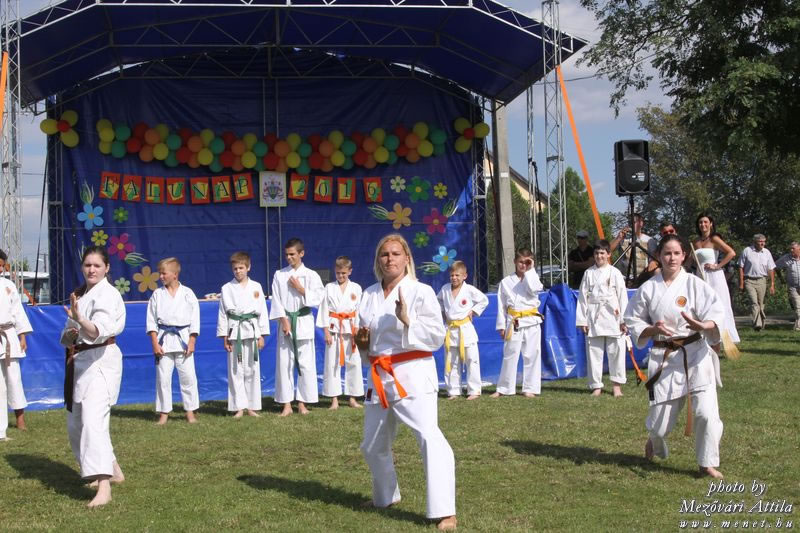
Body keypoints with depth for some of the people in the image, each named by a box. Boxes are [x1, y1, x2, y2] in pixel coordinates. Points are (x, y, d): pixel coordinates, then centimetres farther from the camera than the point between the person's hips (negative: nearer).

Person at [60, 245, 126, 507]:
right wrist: (69, 334, -5)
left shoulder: (108, 295, -12)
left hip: (101, 361, -9)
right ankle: (112, 471, 32)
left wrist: (78, 319, -43)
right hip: (79, 362, 9)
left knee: (93, 420, -23)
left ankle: (104, 487, -32)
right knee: (75, 424, 16)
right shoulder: (79, 293, 14)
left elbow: (98, 332, -25)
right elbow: (68, 335, 18)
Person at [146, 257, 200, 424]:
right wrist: (155, 343, -4)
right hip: (164, 340, 1)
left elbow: (194, 319, 2)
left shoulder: (187, 293, 1)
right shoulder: (157, 294, 4)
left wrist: (191, 342, -4)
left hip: (183, 339, -1)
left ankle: (190, 411, 12)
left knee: (188, 376, 1)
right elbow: (151, 321, 3)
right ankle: (164, 413, 12)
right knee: (163, 378, 3)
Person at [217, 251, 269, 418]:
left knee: (252, 370, 3)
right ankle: (238, 407, 6)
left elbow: (262, 311, 7)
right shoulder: (227, 288, 3)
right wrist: (224, 337, -1)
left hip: (252, 331, 1)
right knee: (235, 370, 0)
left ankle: (252, 407, 11)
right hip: (234, 332, -1)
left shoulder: (256, 287, 6)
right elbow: (223, 313, 3)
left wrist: (261, 335, 4)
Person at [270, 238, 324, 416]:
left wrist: (301, 289, -12)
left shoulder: (311, 275, 1)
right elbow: (276, 300, 0)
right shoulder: (279, 275, 5)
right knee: (284, 363, 1)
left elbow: (317, 299, -3)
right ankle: (287, 404, 7)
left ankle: (302, 403, 8)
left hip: (304, 322, -1)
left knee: (305, 363, 0)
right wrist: (284, 321, -9)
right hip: (286, 322, 1)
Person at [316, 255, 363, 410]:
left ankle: (353, 398, 13)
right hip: (334, 329, -1)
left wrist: (358, 332, -2)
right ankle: (334, 399, 6)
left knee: (353, 362, 2)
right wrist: (326, 332, -5)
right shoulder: (329, 287, 3)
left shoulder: (356, 288, 5)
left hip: (351, 329, 1)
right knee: (332, 363, -1)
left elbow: (359, 310, 5)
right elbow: (324, 310, 2)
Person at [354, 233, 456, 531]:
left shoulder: (420, 292, -8)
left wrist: (407, 321, -24)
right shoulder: (369, 296, 9)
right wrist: (362, 343, -3)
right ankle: (385, 496, 44)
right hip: (380, 377, 7)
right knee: (373, 445, 19)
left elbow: (436, 337, -12)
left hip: (413, 375, -7)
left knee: (429, 437, -22)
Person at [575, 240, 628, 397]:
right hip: (593, 317, 2)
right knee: (594, 352, 4)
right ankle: (596, 385, 14)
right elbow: (583, 297, 7)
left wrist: (623, 320, -3)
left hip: (612, 317, -2)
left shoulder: (615, 273, 2)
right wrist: (582, 320, 2)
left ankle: (617, 385, 11)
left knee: (616, 351, 0)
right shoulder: (589, 273, 7)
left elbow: (622, 296, 1)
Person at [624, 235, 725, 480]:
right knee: (660, 421, 5)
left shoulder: (694, 284, -4)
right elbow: (632, 321, 6)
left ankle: (708, 464, 9)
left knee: (706, 412, -12)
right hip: (663, 357, 1)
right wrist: (652, 329, -13)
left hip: (695, 355, -1)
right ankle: (655, 441, 44)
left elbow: (716, 314, -10)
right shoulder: (648, 289, 0)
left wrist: (702, 326, -31)